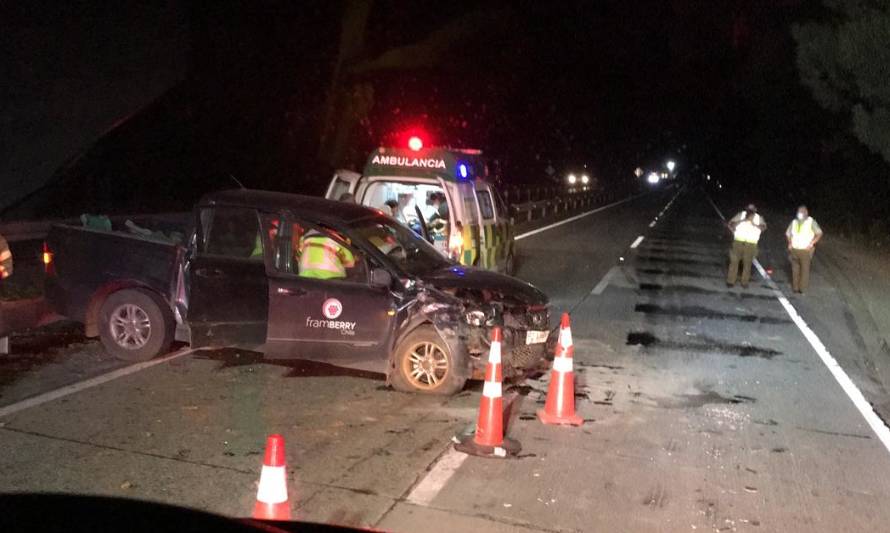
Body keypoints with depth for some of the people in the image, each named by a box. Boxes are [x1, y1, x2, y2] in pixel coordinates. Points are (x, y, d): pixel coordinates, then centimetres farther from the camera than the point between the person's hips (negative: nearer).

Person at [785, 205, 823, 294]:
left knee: (805, 269, -2)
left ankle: (802, 288, 4)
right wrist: (789, 243, 9)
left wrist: (811, 244, -15)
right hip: (794, 250, 4)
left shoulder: (811, 222, -3)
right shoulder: (794, 222, 10)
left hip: (805, 250, -4)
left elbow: (819, 233, -9)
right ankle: (795, 287, 14)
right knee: (795, 269, 8)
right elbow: (787, 233, 23)